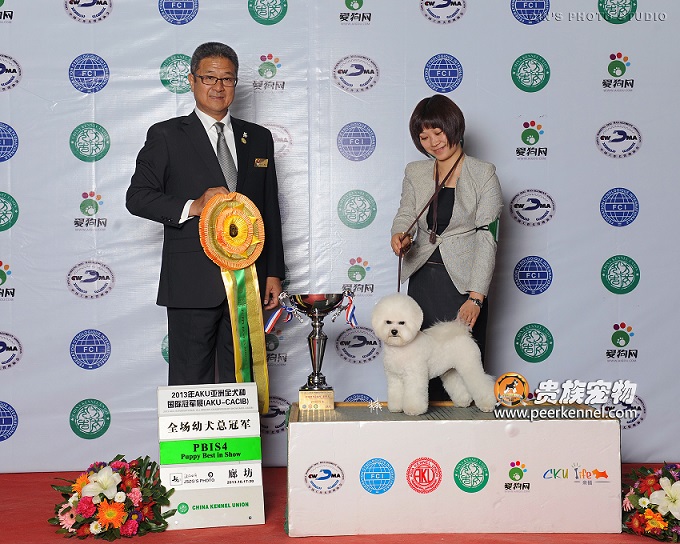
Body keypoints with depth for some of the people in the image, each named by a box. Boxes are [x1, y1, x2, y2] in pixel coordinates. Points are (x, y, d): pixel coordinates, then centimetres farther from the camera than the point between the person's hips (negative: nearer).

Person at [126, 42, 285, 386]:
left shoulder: (259, 138, 16)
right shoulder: (166, 136, 5)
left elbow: (270, 211, 16)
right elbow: (137, 197, -1)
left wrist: (274, 273, 11)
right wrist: (191, 208, -16)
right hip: (193, 283, -3)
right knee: (191, 383, 0)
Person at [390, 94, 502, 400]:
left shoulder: (483, 174, -2)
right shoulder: (415, 173, 13)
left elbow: (486, 238, -8)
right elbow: (406, 213, 6)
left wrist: (476, 297, -16)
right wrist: (400, 234, -20)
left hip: (462, 281, -4)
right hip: (423, 280, 4)